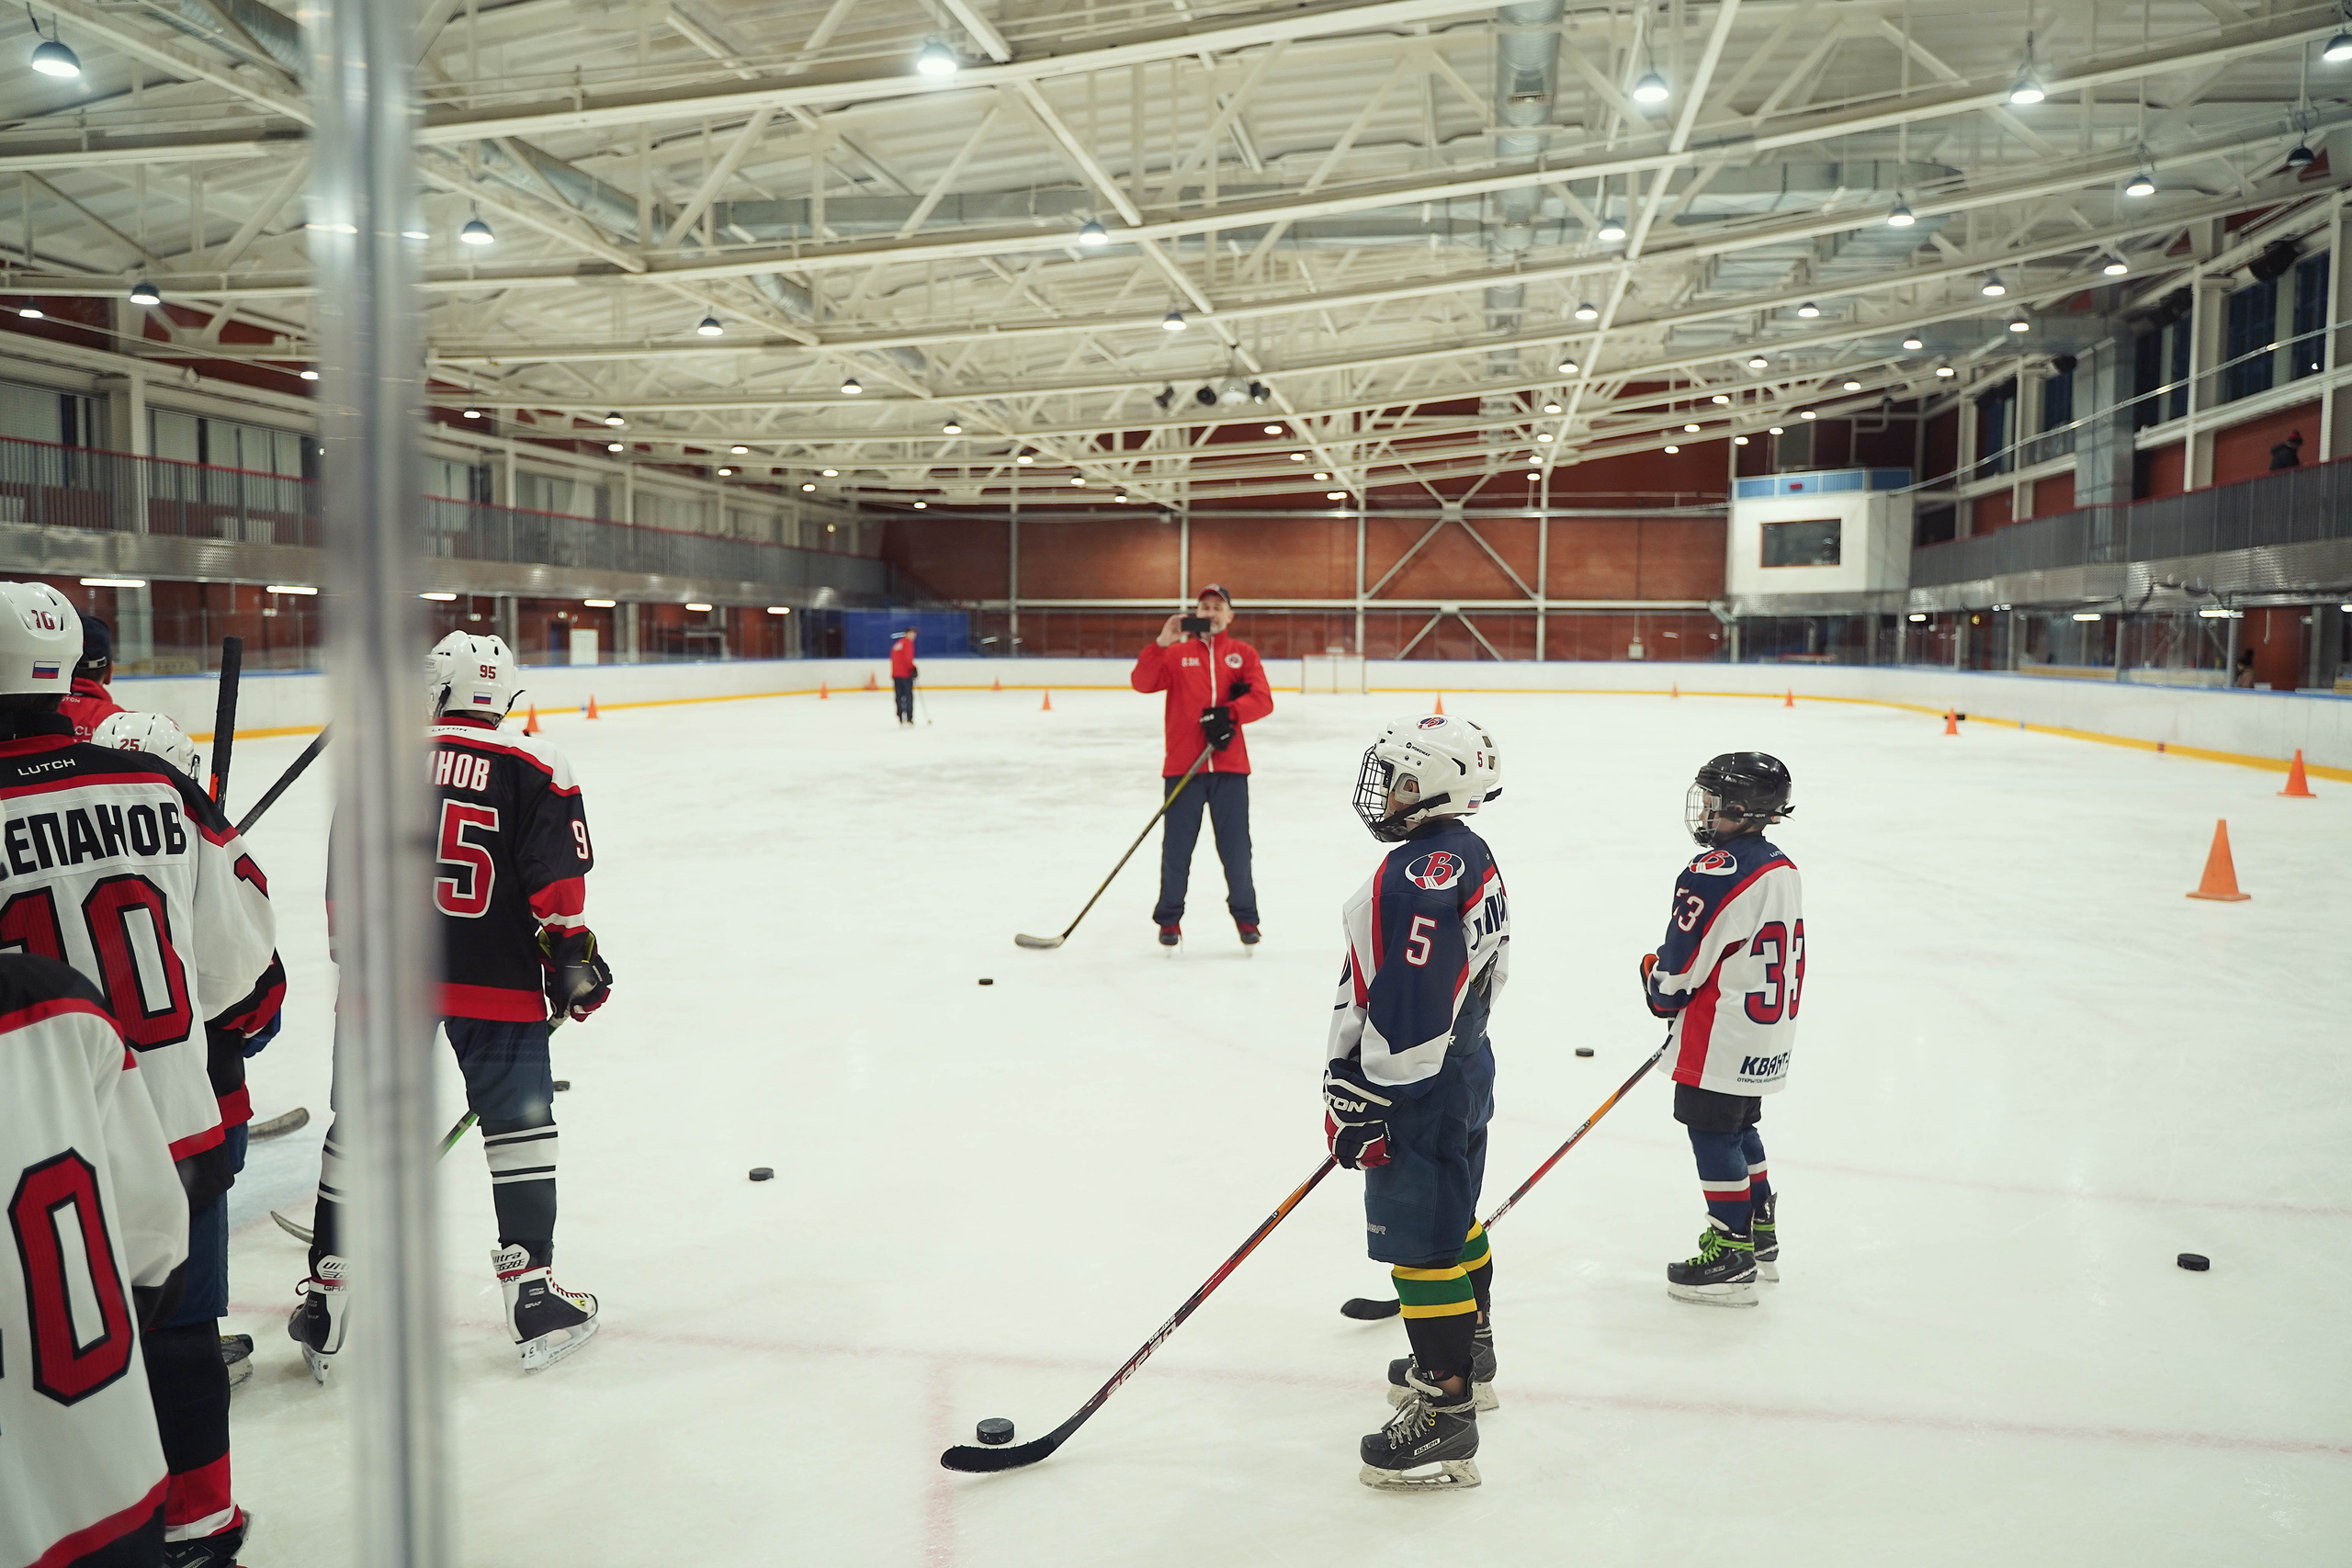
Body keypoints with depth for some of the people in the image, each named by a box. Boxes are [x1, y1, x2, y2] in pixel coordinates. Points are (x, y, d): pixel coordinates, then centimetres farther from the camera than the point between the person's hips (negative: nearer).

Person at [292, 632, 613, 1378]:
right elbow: (556, 881, -7)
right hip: (495, 981, -2)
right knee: (519, 1124, 7)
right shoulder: (532, 765, -1)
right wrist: (573, 957, 3)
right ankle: (532, 1298, 10)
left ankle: (324, 1313, 20)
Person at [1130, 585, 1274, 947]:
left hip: (1229, 767, 1)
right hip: (1183, 766, 0)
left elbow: (1262, 700, -2)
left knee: (1236, 847, 4)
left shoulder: (1243, 653, 10)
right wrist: (1161, 643, -19)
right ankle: (1169, 919, 15)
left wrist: (1229, 713, -19)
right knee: (1177, 847, 2)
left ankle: (1245, 917, 18)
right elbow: (1143, 683, -7)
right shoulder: (1176, 653, 8)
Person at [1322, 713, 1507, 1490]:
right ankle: (1469, 1355, 41)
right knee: (1454, 1219, 24)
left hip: (1421, 1086, -11)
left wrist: (1362, 1103, -22)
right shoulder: (1468, 856, 9)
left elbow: (1404, 1008, -28)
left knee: (1420, 1241, -4)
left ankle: (1447, 1412, 4)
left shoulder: (1421, 875, -25)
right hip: (1461, 1066, 11)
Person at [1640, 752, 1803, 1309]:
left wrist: (1661, 992, 4)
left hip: (1723, 1037, -9)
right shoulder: (1783, 870, 8)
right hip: (1769, 1031, 9)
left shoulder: (1714, 872, -21)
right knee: (1739, 1127, 21)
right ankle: (1760, 1235, 31)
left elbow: (1681, 963, -18)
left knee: (1712, 1133, 0)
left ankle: (1731, 1256, 6)